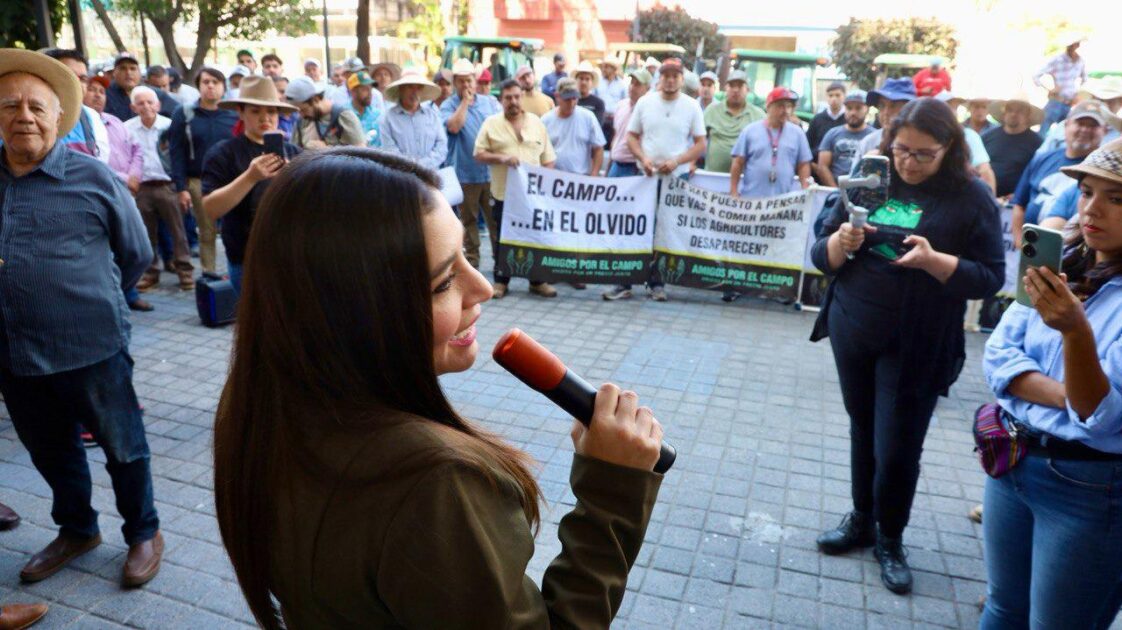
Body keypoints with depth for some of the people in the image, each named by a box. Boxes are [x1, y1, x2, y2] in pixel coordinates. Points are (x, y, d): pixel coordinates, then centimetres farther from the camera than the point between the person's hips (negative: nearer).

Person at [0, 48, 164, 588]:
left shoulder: (93, 178, -9)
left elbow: (136, 255, 1)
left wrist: (88, 299, 7)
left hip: (92, 347, -4)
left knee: (122, 448, 11)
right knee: (50, 452, 21)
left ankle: (143, 533, 31)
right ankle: (76, 529, 43)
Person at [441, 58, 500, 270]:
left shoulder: (489, 103, 10)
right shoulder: (448, 106, 0)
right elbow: (454, 126, -19)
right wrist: (465, 101, -12)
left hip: (491, 171, 2)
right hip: (465, 174, -2)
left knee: (495, 218, 6)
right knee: (468, 220, 9)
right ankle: (471, 259, 19)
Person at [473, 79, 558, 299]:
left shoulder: (536, 122, 8)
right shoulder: (491, 123, 1)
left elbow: (548, 158, 9)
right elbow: (479, 155, -2)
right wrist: (502, 158, -18)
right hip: (504, 193, -2)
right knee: (503, 239, 7)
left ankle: (537, 281, 19)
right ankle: (501, 280, 20)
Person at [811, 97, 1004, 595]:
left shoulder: (972, 197, -7)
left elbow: (990, 277, -9)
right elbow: (821, 256, 1)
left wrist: (934, 261, -26)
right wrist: (841, 242, -21)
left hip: (917, 347, -3)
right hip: (853, 332, 3)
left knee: (897, 447, 3)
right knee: (863, 430, 17)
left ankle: (890, 540, 27)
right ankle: (861, 519, 37)